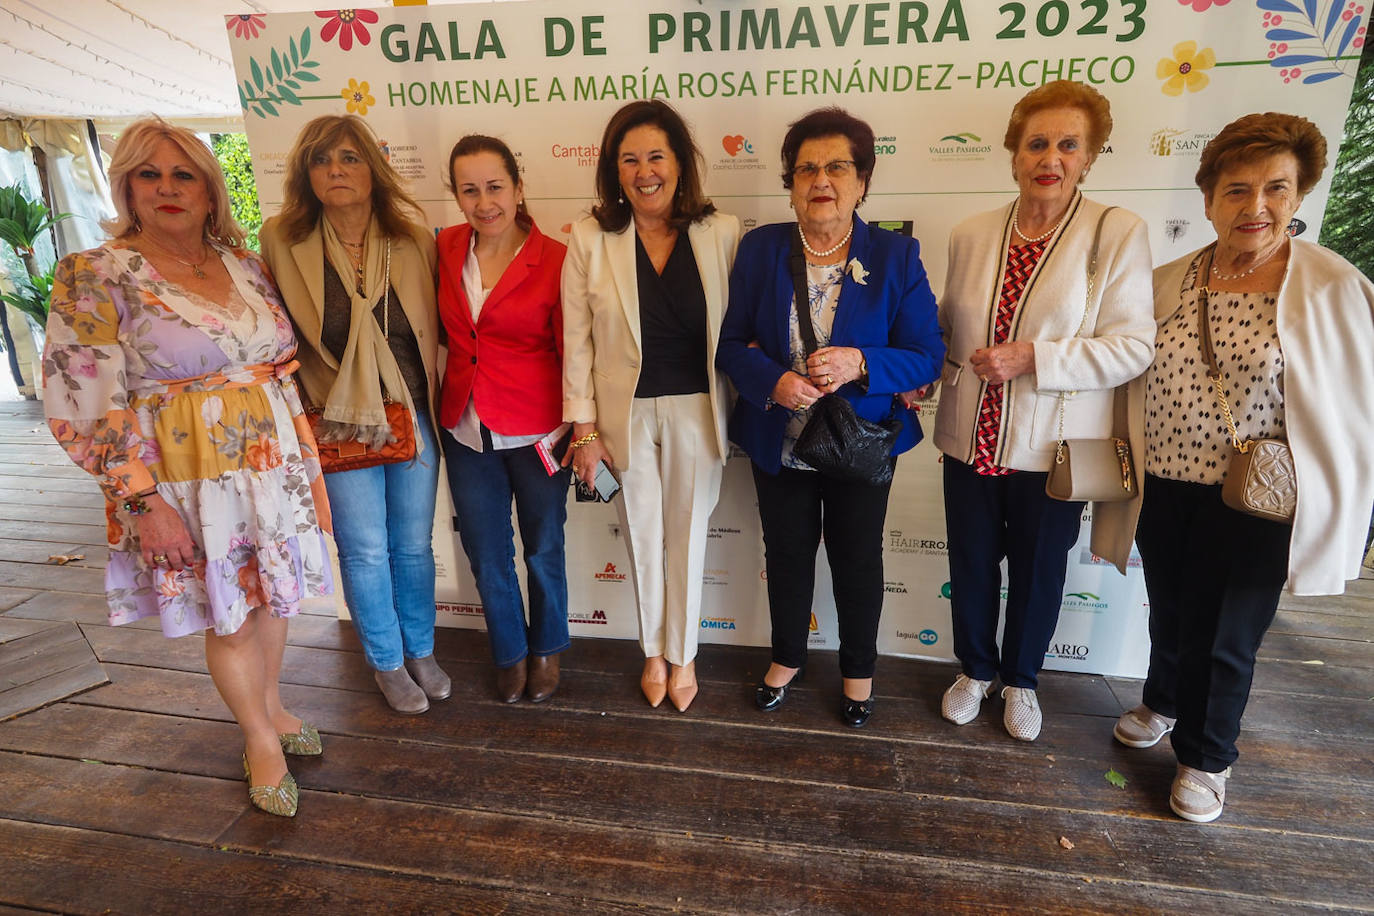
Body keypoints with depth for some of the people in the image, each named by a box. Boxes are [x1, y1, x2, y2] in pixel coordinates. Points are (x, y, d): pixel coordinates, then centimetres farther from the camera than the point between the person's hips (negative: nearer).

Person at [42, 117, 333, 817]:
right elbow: (87, 409, -11)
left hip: (274, 464, 5)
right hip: (191, 482, -4)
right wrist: (145, 503, -16)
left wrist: (305, 457, 10)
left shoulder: (242, 261, 5)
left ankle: (270, 705, 42)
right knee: (229, 616, 9)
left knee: (272, 595, 17)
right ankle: (259, 737, 32)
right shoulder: (95, 278, -9)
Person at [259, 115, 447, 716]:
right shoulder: (283, 242, -5)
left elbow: (432, 328, 5)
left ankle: (421, 651, 36)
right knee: (364, 551, 9)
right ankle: (387, 663, 32)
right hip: (338, 426, -1)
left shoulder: (412, 238, -2)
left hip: (411, 418, 1)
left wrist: (427, 402, 2)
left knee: (414, 545, 13)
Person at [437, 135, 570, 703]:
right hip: (467, 430, 4)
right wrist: (436, 409, 4)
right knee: (487, 556, 15)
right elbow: (437, 330, 12)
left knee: (543, 551, 13)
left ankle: (547, 650, 38)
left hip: (536, 431, -3)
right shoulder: (445, 250, 2)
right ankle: (509, 652, 39)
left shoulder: (554, 259, -9)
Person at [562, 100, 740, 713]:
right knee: (643, 535, 15)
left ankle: (682, 654, 37)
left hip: (696, 409, 0)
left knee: (687, 534, 13)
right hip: (626, 411, 0)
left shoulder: (721, 233, -5)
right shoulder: (591, 238, -5)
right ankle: (653, 651, 39)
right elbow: (577, 340, -3)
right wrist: (584, 428, -4)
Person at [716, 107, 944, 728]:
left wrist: (859, 364, -28)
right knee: (787, 554, 18)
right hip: (779, 443, 1)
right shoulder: (759, 249, -5)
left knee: (857, 560, 16)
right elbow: (730, 342, -5)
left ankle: (858, 669, 42)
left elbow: (926, 356, -9)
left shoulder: (896, 257, -8)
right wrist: (773, 381, -25)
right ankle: (787, 656, 44)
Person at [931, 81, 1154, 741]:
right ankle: (975, 670, 42)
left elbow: (1132, 346, -12)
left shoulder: (1119, 233, -7)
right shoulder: (971, 234, 4)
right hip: (971, 439, 3)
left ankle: (1021, 679, 42)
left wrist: (1033, 357, -21)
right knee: (971, 566, 16)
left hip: (1052, 446, -2)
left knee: (1038, 573, 15)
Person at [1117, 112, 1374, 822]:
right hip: (1163, 489, 3)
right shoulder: (1168, 282, 1)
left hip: (1251, 505, -3)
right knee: (1168, 616, 22)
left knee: (1224, 639, 11)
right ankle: (1162, 703, 50)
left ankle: (1206, 758, 36)